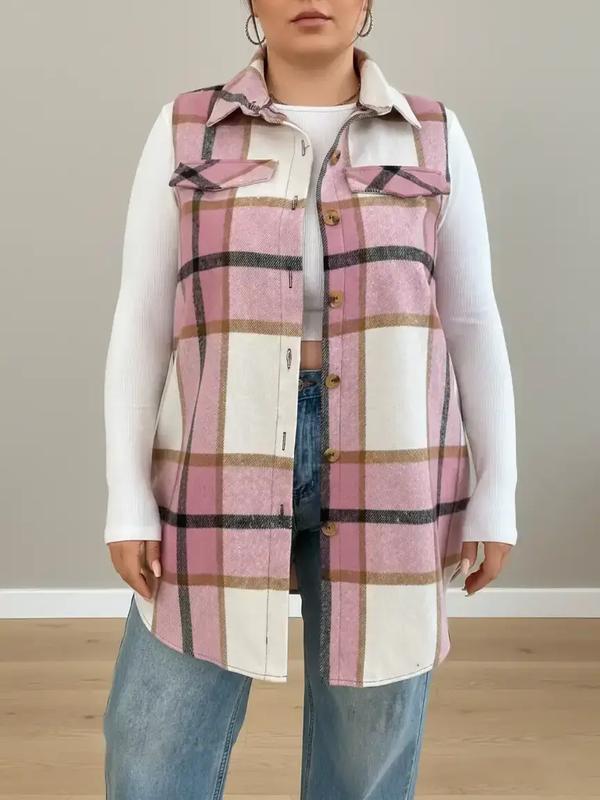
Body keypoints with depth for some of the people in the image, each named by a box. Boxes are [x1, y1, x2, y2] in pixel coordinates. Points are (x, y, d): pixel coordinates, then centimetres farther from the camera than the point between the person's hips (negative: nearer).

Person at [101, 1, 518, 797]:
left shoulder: (434, 138, 4)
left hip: (387, 481, 1)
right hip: (223, 470, 0)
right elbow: (141, 323, 2)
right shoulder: (185, 131, 3)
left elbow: (473, 325, 6)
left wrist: (495, 497, 3)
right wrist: (128, 499, -4)